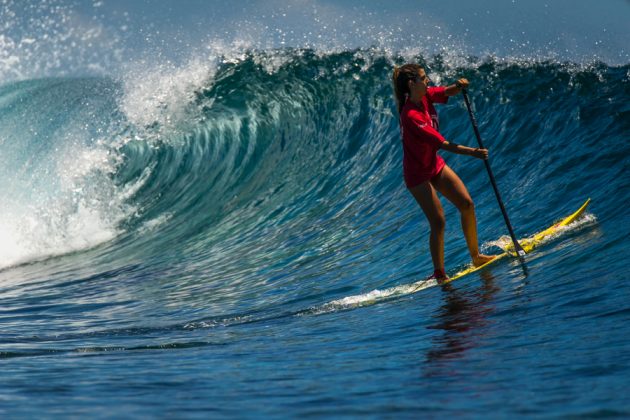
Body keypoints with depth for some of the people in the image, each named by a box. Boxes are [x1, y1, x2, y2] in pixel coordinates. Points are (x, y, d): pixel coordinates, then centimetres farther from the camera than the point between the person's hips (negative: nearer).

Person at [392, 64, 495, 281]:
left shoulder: (425, 96, -6)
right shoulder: (410, 116, -31)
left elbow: (449, 92, -3)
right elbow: (443, 144, -33)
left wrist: (458, 86, -28)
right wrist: (472, 152, -37)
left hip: (435, 164, 9)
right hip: (418, 174, -9)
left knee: (466, 204, 7)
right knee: (438, 223, -8)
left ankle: (476, 256, 21)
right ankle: (439, 274, 6)